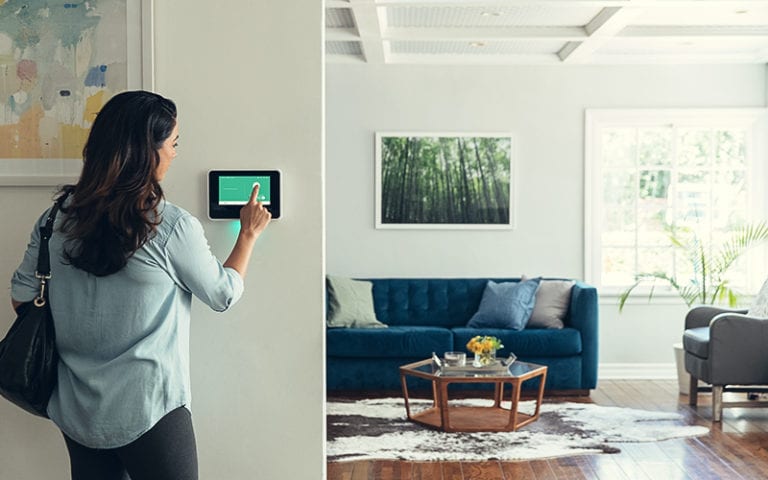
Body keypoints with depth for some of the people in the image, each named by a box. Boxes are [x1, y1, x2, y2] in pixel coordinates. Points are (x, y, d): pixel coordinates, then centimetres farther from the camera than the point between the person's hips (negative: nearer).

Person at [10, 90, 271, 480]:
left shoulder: (58, 217, -3)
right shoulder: (172, 228, -17)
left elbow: (21, 296, 6)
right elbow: (224, 294, -3)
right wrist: (249, 233, 11)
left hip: (76, 411, 5)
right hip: (148, 412, -5)